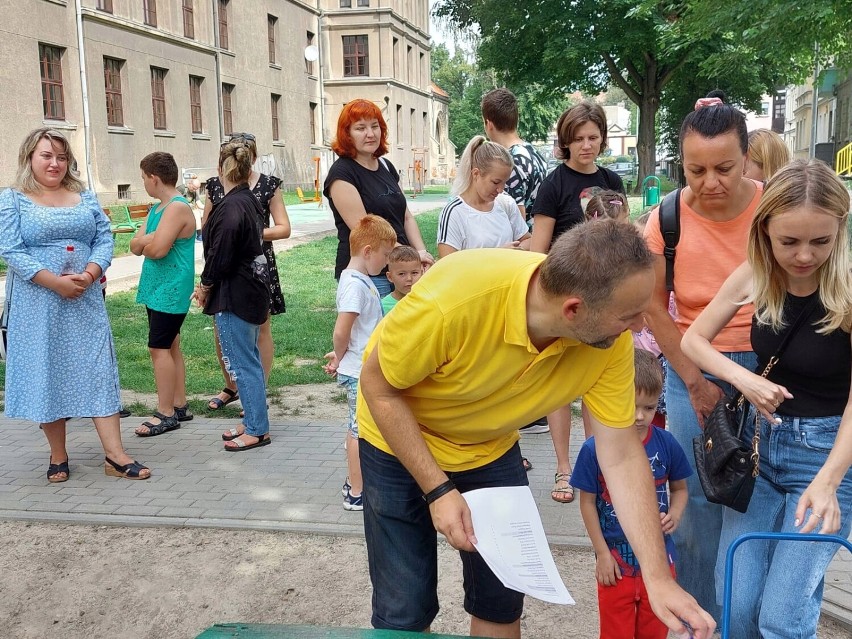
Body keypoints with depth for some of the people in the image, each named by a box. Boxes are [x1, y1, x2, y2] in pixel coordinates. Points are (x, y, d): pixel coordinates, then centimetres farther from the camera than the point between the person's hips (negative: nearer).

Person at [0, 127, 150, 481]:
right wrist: (55, 282, -18)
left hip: (85, 300, 3)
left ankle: (115, 455, 2)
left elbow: (104, 239, 5)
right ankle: (58, 457, 17)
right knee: (47, 375, 4)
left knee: (98, 371, 0)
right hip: (39, 305, -3)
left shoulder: (85, 197, 11)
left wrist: (89, 274, -13)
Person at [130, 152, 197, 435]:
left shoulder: (177, 208, -17)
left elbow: (157, 249, -25)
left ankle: (166, 414, -1)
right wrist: (150, 239, -11)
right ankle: (179, 406, 21)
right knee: (170, 347, 13)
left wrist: (144, 242, -4)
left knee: (159, 348, -8)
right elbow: (135, 245, 9)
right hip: (157, 289, 10)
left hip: (169, 291, -10)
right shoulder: (158, 208, 14)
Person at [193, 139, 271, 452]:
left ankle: (257, 430, 8)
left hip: (234, 295, -10)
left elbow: (220, 254, -21)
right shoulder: (249, 200, 8)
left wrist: (205, 285, -4)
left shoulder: (230, 207, -20)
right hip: (252, 288, 10)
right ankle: (253, 422, 28)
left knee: (242, 363, -1)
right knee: (249, 359, 18)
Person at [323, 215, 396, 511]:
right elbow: (341, 332, -24)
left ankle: (355, 482, 33)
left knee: (358, 429, 19)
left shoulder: (360, 279, 10)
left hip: (364, 369, 9)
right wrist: (340, 358, -7)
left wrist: (340, 357, 8)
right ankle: (356, 494, 10)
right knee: (362, 431, 0)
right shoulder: (356, 284, -21)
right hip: (360, 372, -9)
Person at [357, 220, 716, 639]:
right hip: (400, 438, -3)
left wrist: (658, 578, -18)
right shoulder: (454, 298, -38)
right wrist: (439, 490, -24)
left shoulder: (611, 341, -24)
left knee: (503, 601, 9)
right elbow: (376, 383, -22)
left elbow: (621, 456, -16)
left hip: (492, 448, 4)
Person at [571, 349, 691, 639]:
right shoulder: (594, 449, -15)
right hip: (616, 560, -2)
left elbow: (679, 488, 7)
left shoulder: (666, 444, -8)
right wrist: (602, 553, -6)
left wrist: (674, 515, -14)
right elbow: (588, 503, -6)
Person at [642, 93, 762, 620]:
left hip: (765, 367, 0)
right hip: (691, 369, 1)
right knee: (698, 503, 5)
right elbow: (655, 307, 0)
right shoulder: (667, 219, -7)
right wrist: (695, 381, -3)